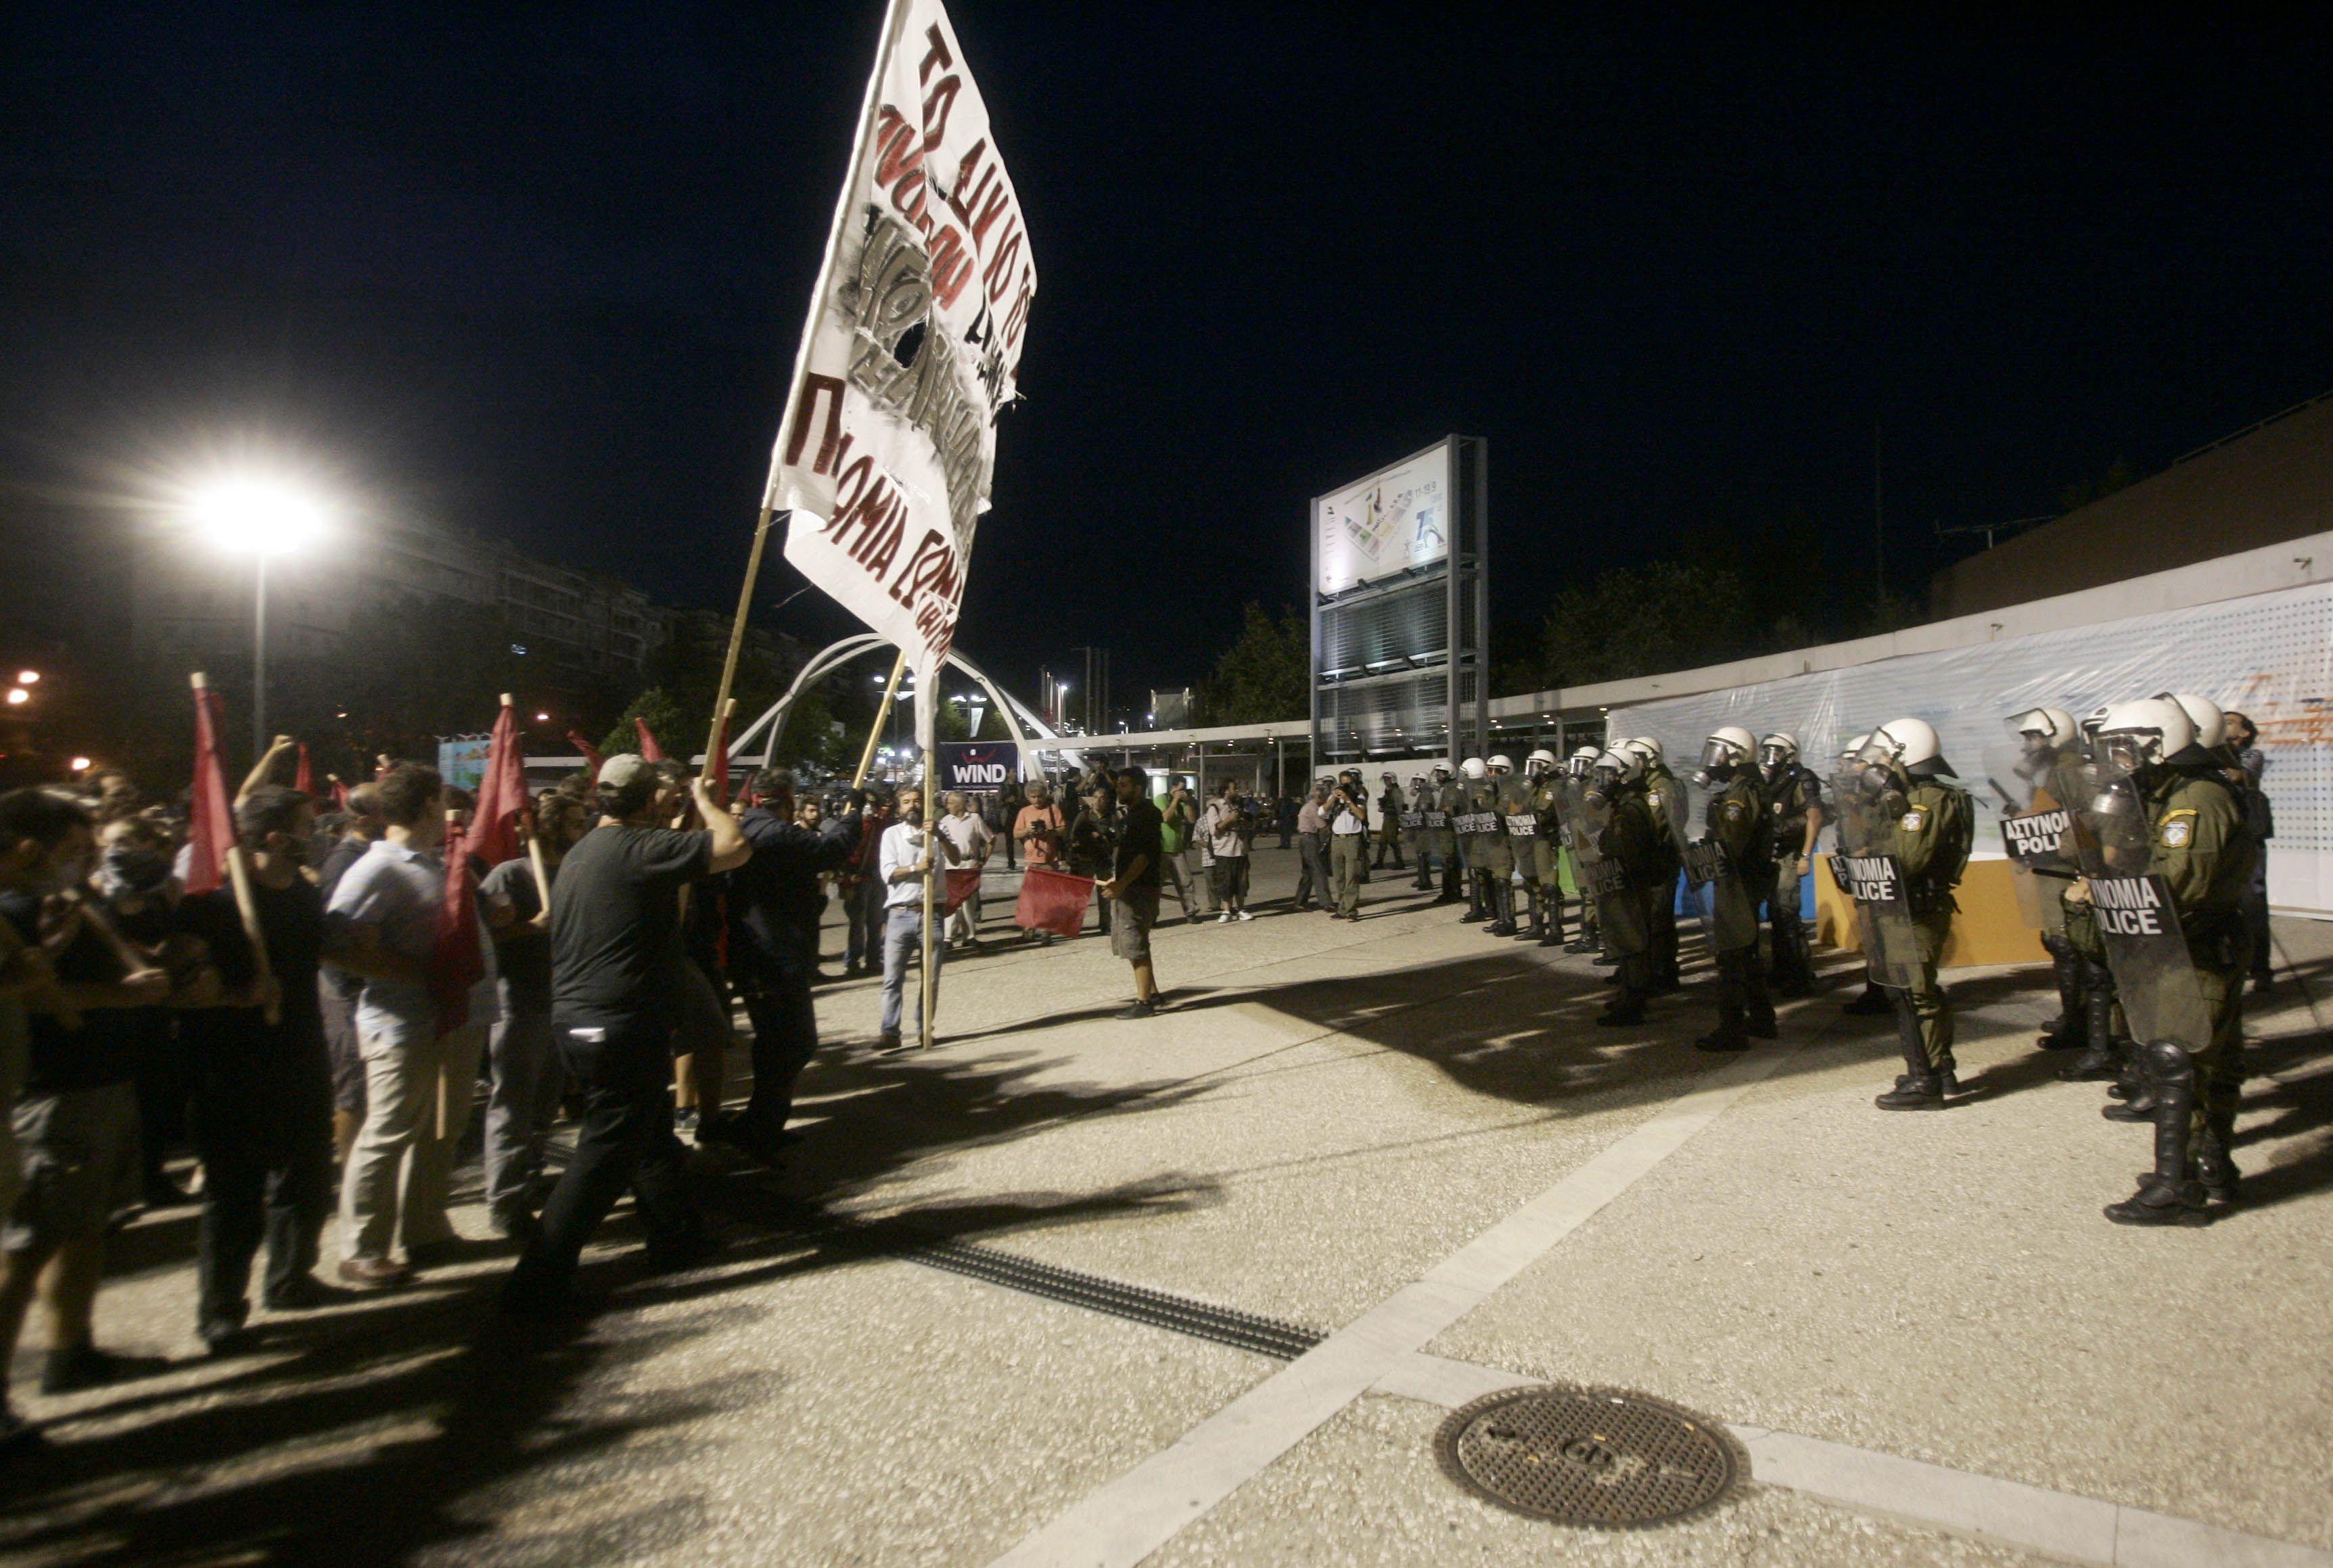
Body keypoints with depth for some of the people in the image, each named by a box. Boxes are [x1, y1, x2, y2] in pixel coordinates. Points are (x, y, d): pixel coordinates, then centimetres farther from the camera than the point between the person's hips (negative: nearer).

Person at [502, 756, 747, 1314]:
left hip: (576, 1020, 10)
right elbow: (735, 847, -20)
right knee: (604, 1155, 0)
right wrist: (703, 798, -7)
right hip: (623, 1028, -10)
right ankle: (538, 1283, 6)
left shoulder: (580, 854, 11)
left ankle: (678, 1239, 35)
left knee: (652, 1134, 22)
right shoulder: (639, 847, -17)